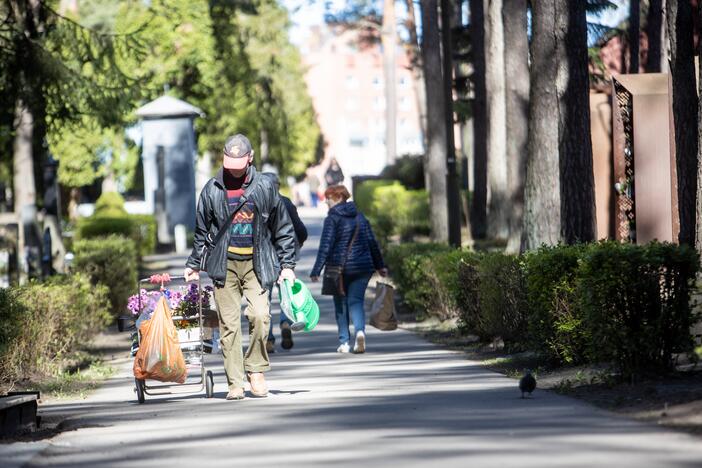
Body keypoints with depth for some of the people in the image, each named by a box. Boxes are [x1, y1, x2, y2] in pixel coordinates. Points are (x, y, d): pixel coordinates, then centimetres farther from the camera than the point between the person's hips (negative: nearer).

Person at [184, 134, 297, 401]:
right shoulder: (212, 189, 5)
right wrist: (193, 265, 17)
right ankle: (235, 383, 2)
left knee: (259, 316, -16)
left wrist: (287, 264, 8)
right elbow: (202, 231, 16)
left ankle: (256, 370, 2)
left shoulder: (264, 187, 3)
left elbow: (282, 227, 10)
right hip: (224, 264, 1)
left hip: (256, 263, -1)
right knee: (229, 324, -2)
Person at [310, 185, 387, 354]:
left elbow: (325, 246, -13)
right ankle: (360, 330, -23)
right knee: (356, 301, 4)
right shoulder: (360, 217, 10)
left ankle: (344, 342, 5)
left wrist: (316, 270, -14)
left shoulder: (332, 219, -7)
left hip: (339, 268, -4)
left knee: (341, 304, 8)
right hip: (362, 267, 4)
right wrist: (380, 265, 21)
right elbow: (372, 243, 12)